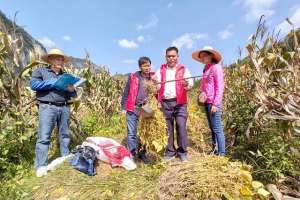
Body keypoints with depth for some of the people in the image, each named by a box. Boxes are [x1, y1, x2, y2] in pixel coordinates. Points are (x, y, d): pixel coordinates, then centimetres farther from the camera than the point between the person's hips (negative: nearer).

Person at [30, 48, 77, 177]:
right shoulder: (40, 71, 7)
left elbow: (72, 95, 17)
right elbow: (33, 84, -10)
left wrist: (71, 90, -6)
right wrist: (53, 82, -13)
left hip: (64, 108, 5)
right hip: (47, 107, -4)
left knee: (65, 135, 10)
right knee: (44, 137, -5)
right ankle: (41, 166, 3)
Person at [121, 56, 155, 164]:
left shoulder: (153, 77, 4)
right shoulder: (133, 77, -1)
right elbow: (126, 92, 2)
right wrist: (124, 106, 0)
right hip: (133, 108, -2)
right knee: (131, 133, 3)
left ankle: (142, 153, 27)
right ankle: (132, 154, 16)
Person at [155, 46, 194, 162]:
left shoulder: (183, 69, 8)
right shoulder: (161, 70, 14)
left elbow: (191, 84, -4)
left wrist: (187, 84, -27)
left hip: (179, 103, -2)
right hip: (165, 103, 2)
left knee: (181, 126, -5)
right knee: (167, 128, 6)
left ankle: (183, 152, 11)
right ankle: (170, 152, 20)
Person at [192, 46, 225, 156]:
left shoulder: (216, 67, -7)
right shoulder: (206, 69, 16)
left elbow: (220, 87, -12)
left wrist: (215, 104, -16)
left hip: (213, 103, -8)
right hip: (207, 102, 8)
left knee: (217, 129, -3)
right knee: (212, 128, 14)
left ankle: (221, 154, 6)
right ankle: (214, 150, 25)